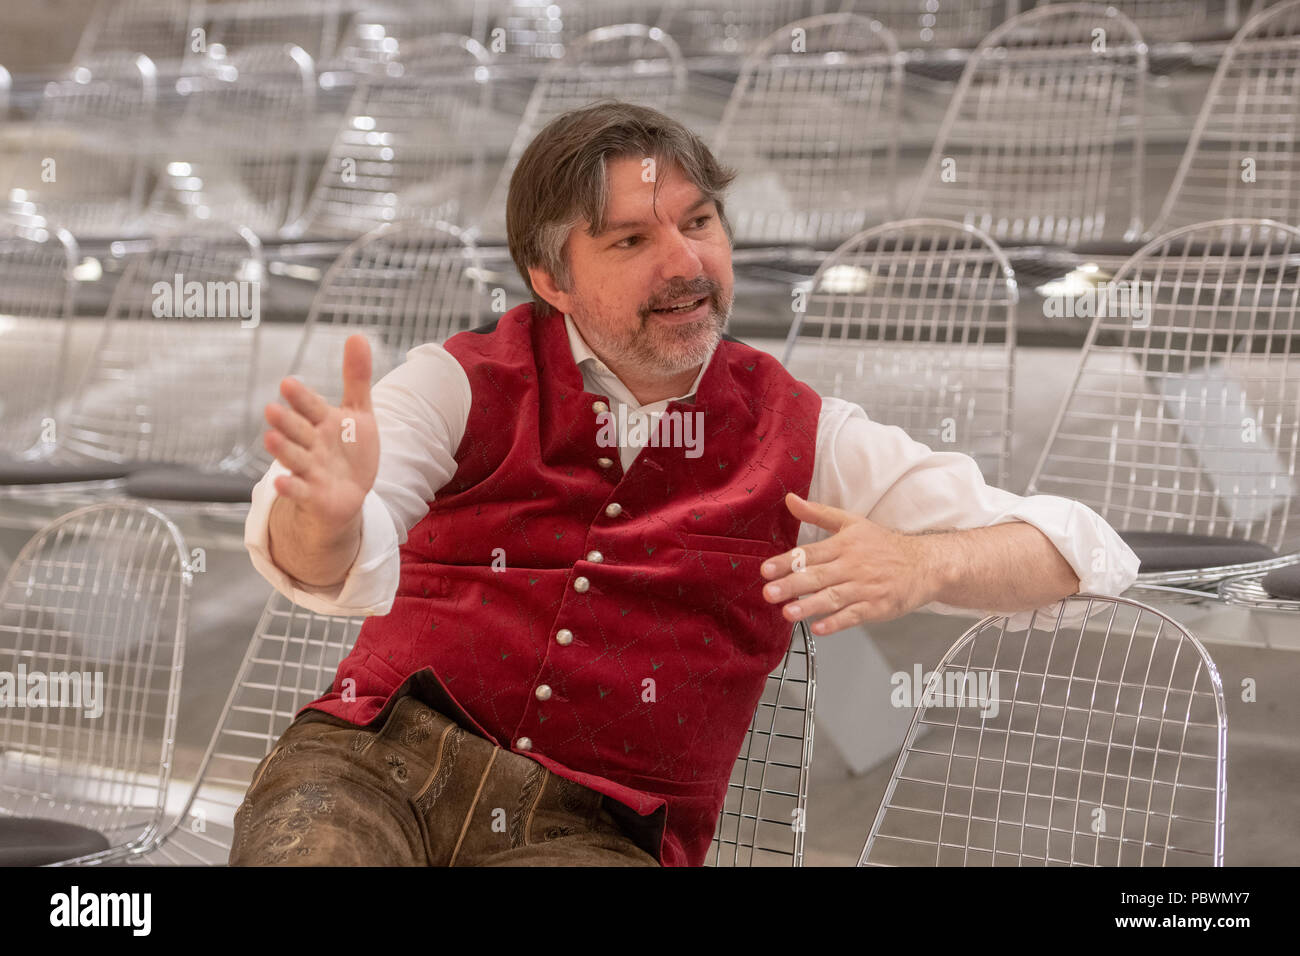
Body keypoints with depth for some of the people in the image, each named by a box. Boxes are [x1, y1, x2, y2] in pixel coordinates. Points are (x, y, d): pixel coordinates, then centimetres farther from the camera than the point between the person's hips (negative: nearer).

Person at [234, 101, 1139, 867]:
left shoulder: (805, 442, 7)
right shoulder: (463, 384, 7)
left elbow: (1086, 551, 5)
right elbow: (335, 571, -10)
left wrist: (924, 564, -17)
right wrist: (328, 516, -36)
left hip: (593, 828, 1)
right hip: (378, 760, 0)